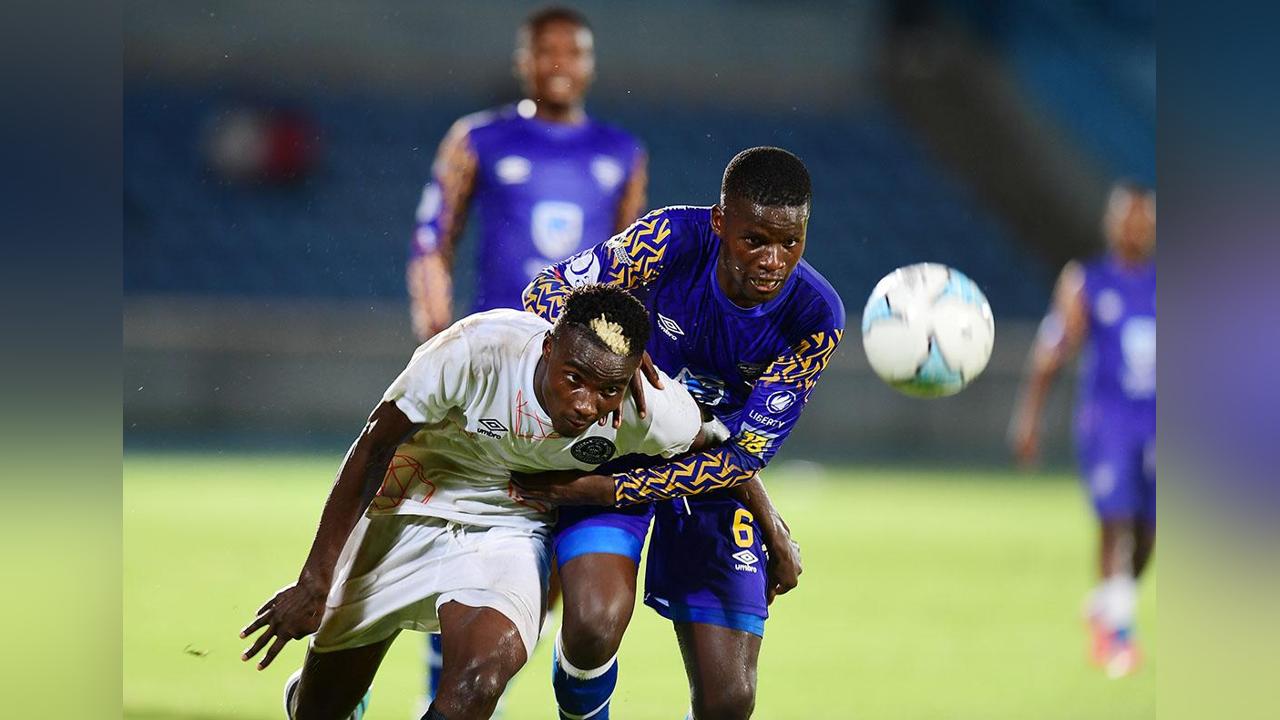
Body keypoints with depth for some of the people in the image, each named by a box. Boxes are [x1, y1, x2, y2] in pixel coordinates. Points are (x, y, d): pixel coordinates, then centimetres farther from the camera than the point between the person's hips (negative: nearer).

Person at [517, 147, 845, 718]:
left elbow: (741, 455, -19)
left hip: (711, 473, 1)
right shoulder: (673, 239, -22)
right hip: (617, 441, -1)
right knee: (594, 628, -27)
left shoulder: (816, 319, -20)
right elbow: (549, 292, -14)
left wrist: (608, 489, -27)